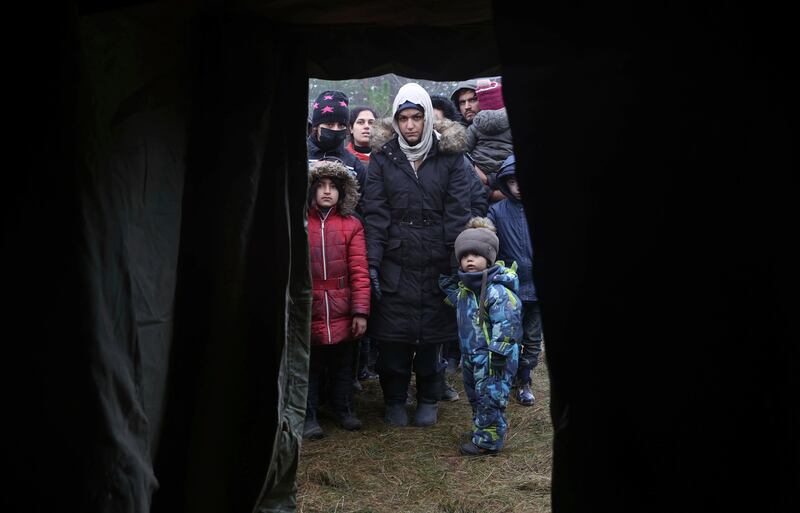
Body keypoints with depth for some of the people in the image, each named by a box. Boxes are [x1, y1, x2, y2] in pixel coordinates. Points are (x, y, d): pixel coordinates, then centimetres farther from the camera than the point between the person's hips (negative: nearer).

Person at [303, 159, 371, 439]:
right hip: (308, 312, -1)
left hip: (342, 314, 1)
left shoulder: (351, 225, 1)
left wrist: (361, 311, -7)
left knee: (343, 365, 15)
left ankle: (344, 410, 31)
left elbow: (359, 271, -3)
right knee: (311, 367, 8)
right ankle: (309, 417, 20)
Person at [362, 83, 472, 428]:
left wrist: (456, 263, -7)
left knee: (432, 335, 9)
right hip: (395, 263, 0)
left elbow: (458, 213, -1)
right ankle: (394, 401, 24)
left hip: (436, 265, 0)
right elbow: (375, 213, -2)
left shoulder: (450, 156, 1)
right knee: (393, 337, 5)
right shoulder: (383, 156, 2)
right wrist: (372, 264, -8)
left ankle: (428, 400, 28)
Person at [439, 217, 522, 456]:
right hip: (471, 354, 10)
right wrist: (448, 286, 12)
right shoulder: (464, 287, 7)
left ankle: (488, 440, 10)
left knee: (490, 396, 0)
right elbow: (458, 302, 29)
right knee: (475, 395, 21)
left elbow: (507, 324, -24)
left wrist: (497, 353, -23)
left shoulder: (496, 291, -21)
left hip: (491, 358, -9)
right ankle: (481, 429, 37)